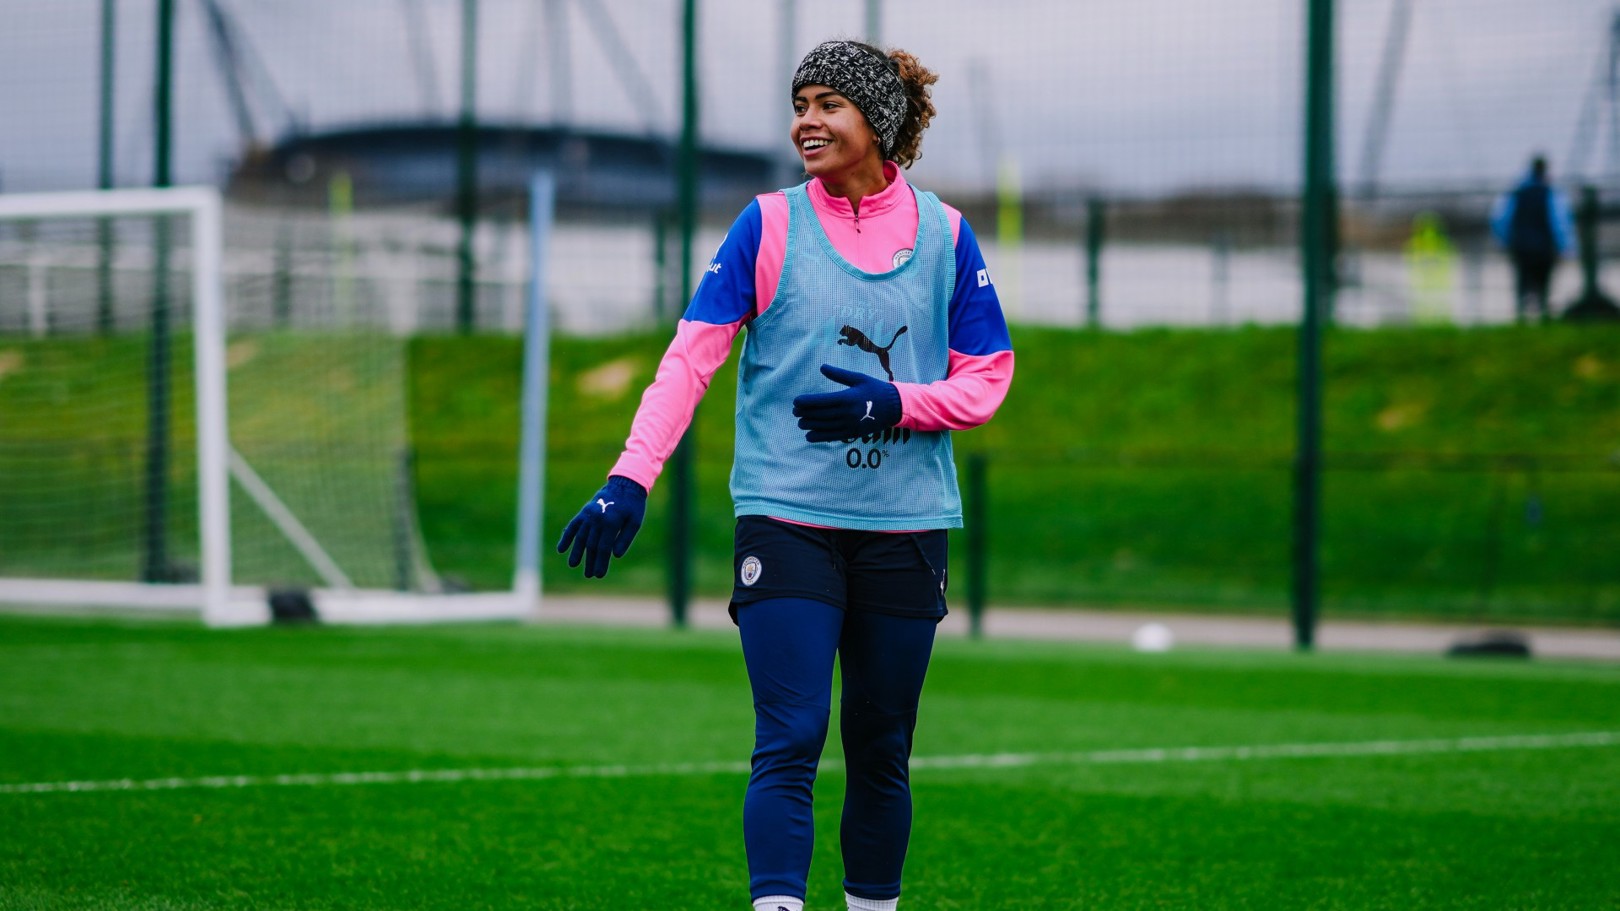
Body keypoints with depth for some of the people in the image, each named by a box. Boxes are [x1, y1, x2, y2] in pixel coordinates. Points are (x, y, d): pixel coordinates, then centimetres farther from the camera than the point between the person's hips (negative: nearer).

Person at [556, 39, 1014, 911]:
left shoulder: (944, 233, 5)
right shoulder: (768, 225, 0)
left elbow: (987, 377, 6)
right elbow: (692, 355, -6)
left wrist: (894, 405, -13)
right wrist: (631, 479, -19)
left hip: (904, 525, 2)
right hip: (787, 518, -2)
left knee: (881, 750, 9)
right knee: (789, 742, -12)